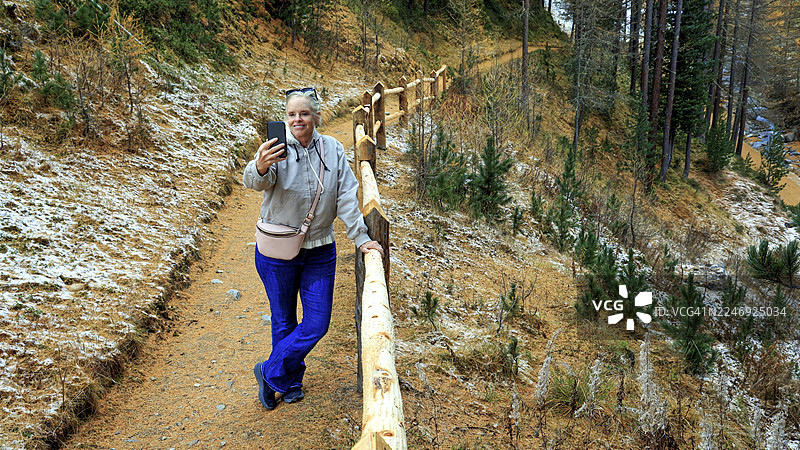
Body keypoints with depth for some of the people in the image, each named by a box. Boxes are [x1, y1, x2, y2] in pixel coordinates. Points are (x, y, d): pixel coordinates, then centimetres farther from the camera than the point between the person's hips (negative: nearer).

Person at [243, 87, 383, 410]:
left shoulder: (332, 150, -4)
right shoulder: (277, 149, -13)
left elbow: (347, 196, -1)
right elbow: (255, 182, -33)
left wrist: (361, 237, -6)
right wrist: (260, 168, -56)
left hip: (320, 253, 3)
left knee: (317, 324, 5)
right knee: (284, 322, 13)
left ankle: (270, 372, 25)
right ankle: (291, 381, 35)